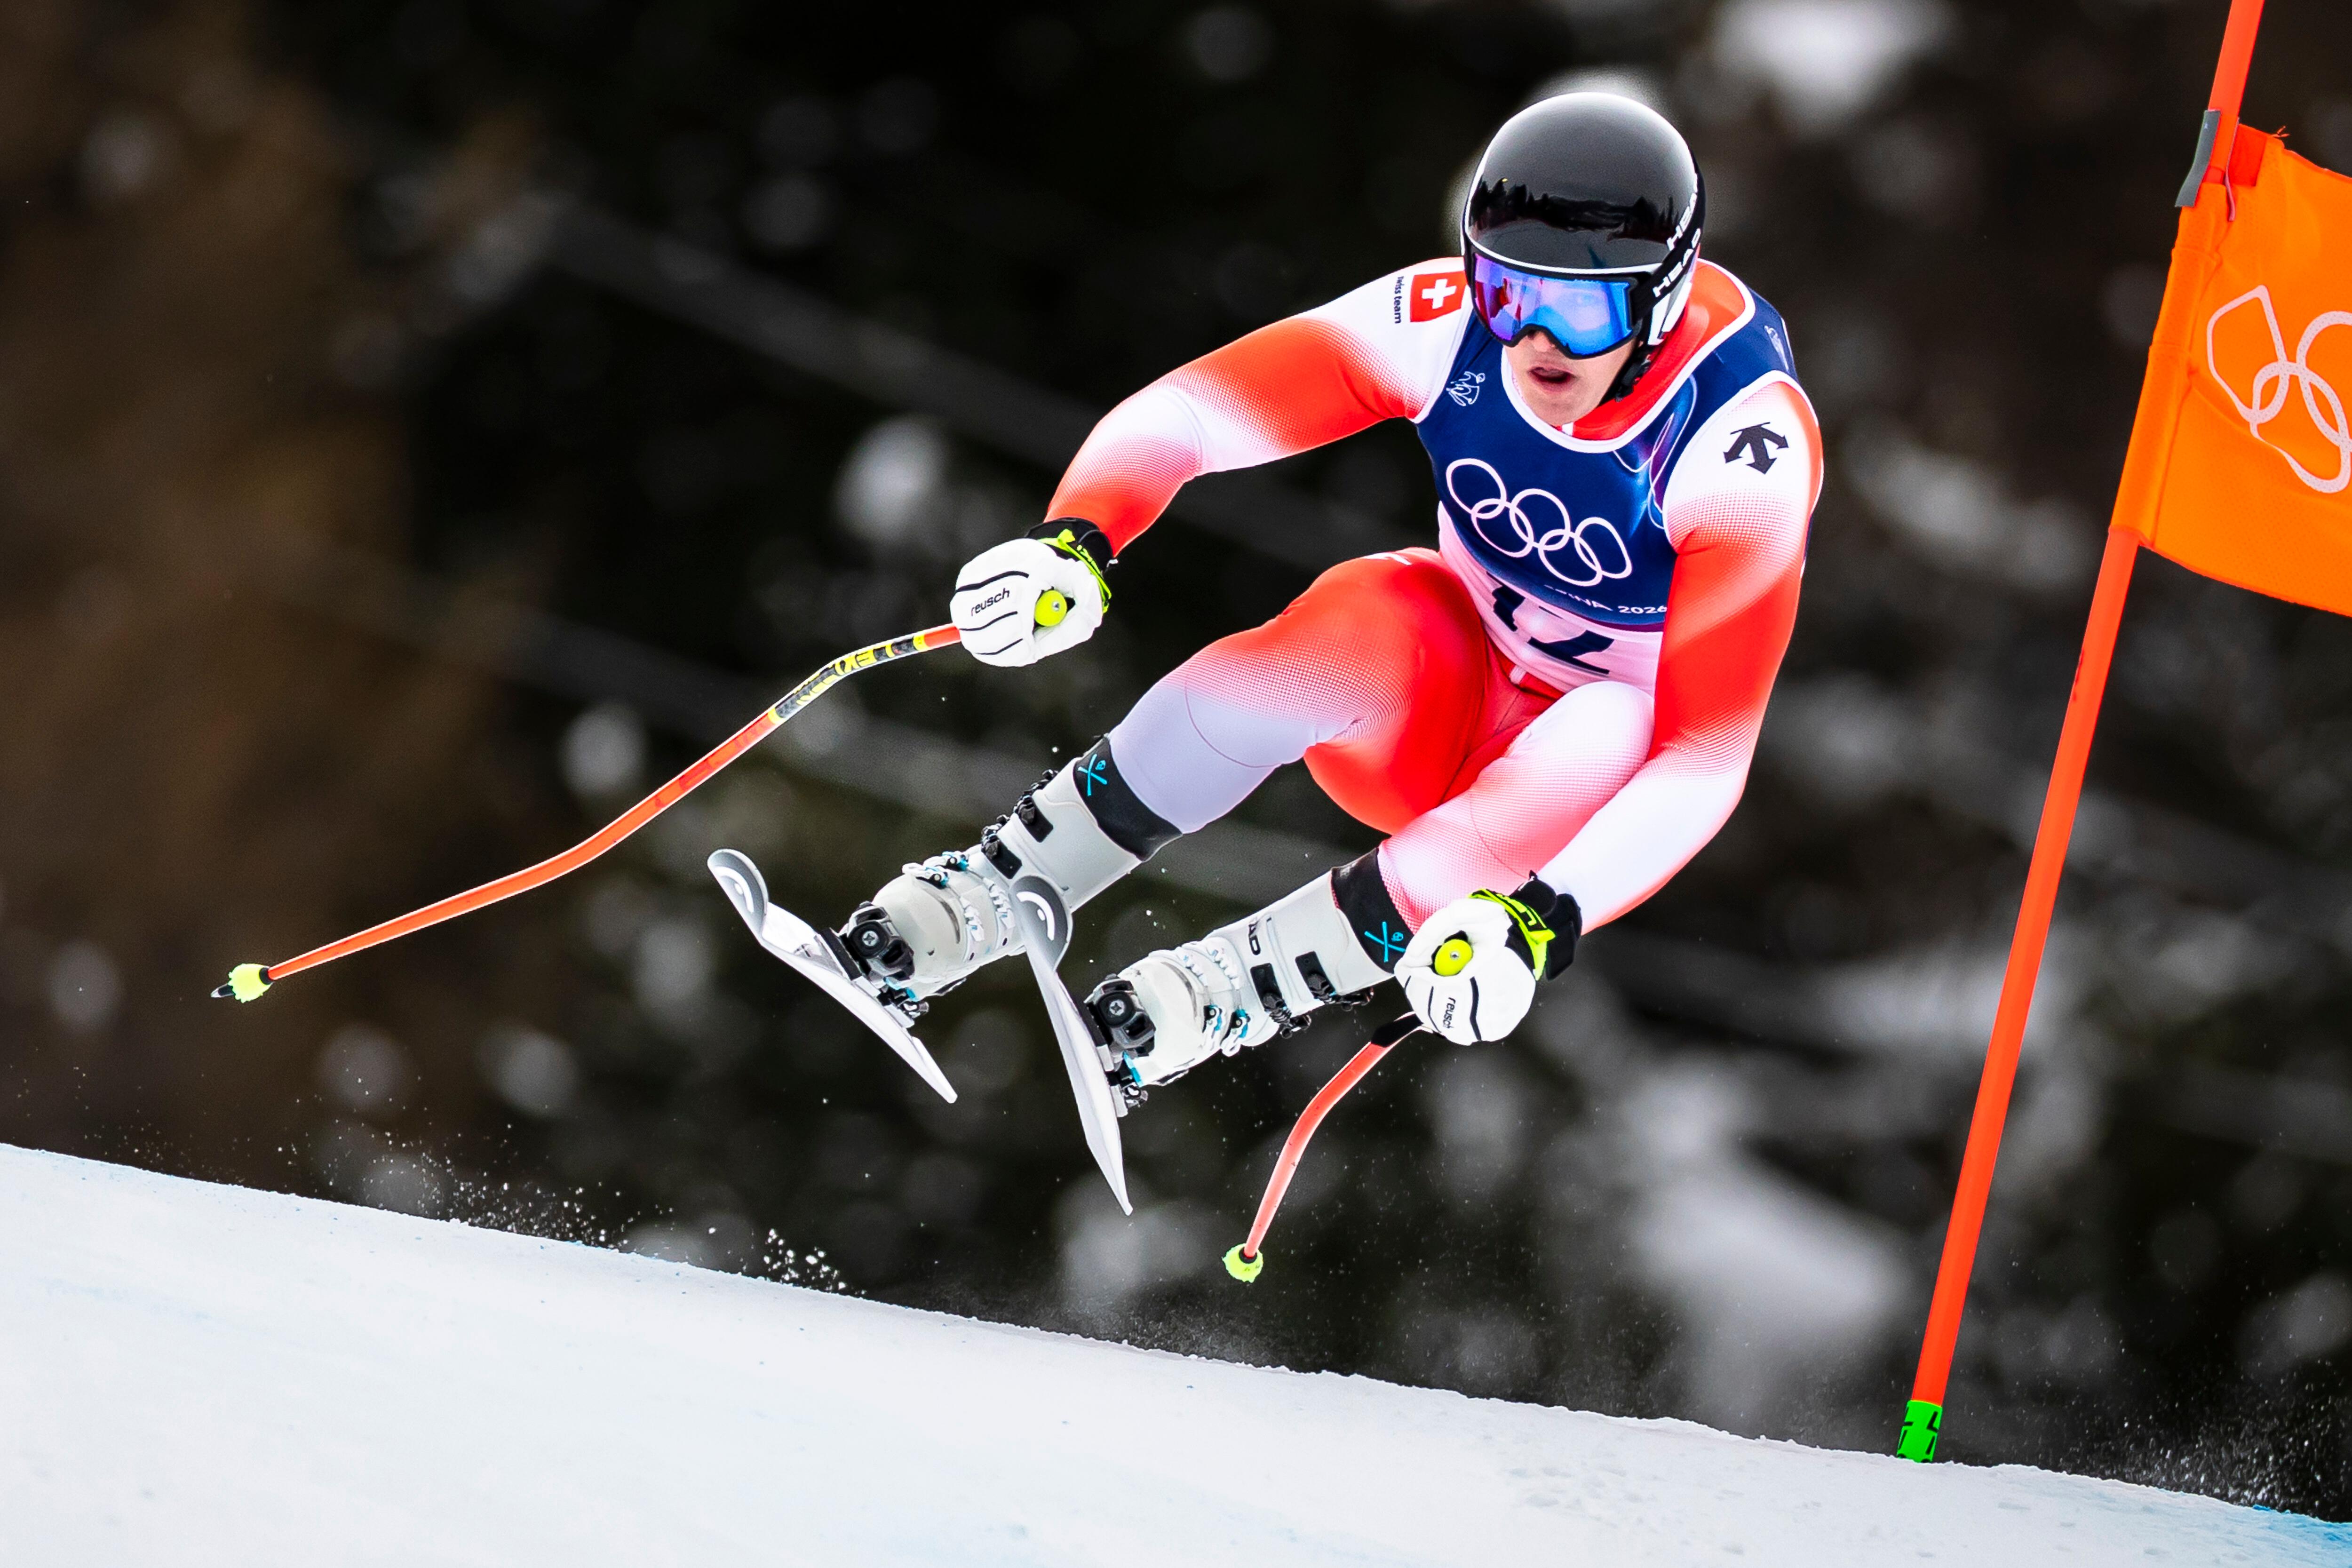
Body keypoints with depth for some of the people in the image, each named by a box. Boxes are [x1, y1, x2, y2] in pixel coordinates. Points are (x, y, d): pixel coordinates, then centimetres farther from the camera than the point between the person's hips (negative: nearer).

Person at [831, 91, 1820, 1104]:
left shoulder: (1745, 445, -31)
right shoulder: (1446, 325, -22)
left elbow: (1704, 759, -35)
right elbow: (1179, 414, -24)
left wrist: (1532, 927, -50)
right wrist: (1075, 545, -46)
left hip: (1630, 749, -2)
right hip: (1453, 686, 2)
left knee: (1588, 760, -38)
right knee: (1363, 619, -33)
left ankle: (1218, 996, -28)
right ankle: (982, 899, -24)